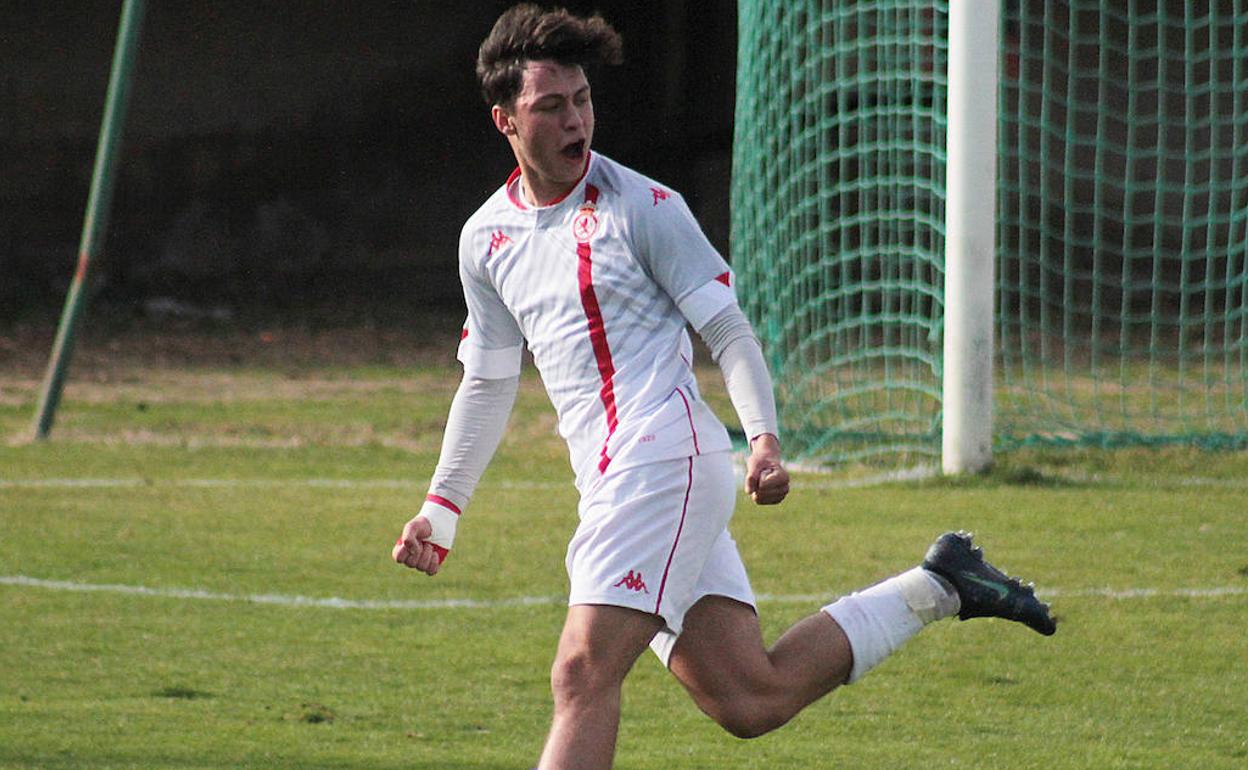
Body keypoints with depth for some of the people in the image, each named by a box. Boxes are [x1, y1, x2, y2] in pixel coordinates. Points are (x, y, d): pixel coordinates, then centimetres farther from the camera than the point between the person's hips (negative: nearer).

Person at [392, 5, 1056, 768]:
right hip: (613, 481, 6)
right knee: (748, 699, 0)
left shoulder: (641, 206, -1)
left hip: (666, 456, -6)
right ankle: (933, 590, 16)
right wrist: (440, 510, 25)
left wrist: (765, 438, -16)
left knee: (584, 674, -18)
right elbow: (488, 384, 27)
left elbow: (727, 328, -2)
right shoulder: (486, 238, 17)